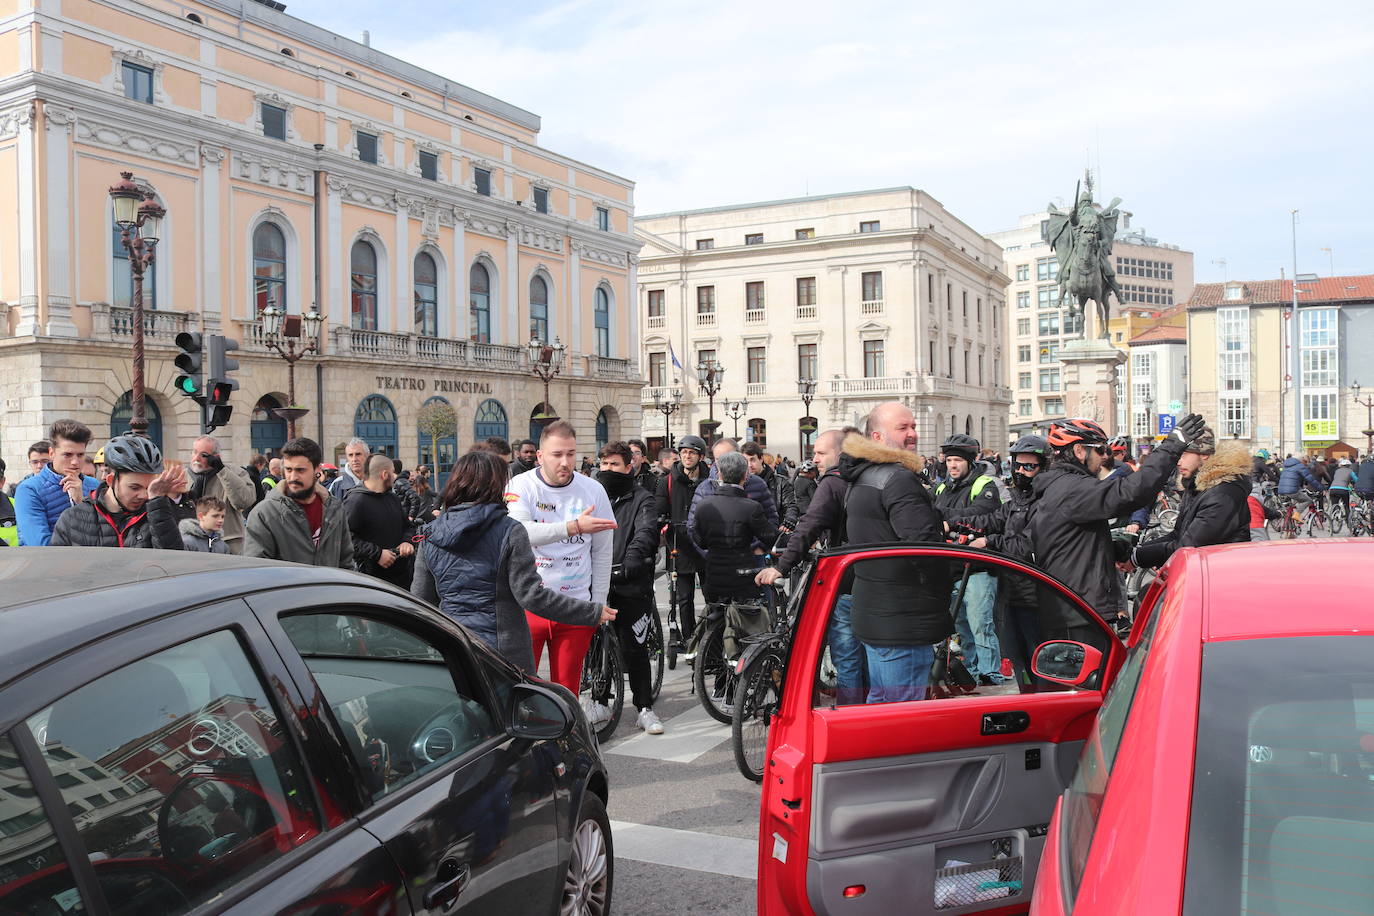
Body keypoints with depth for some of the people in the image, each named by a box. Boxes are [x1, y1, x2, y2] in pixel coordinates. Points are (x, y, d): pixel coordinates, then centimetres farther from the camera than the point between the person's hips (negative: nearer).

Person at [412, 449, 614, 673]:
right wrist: (593, 612, -9)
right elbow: (531, 594, -14)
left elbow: (420, 598, 11)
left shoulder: (430, 534, 6)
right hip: (503, 652, -4)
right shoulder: (509, 531, -9)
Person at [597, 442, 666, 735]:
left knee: (635, 648, 1)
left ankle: (645, 708, 12)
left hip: (630, 584, -3)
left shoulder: (641, 499, 1)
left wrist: (631, 562, -29)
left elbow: (646, 532, -13)